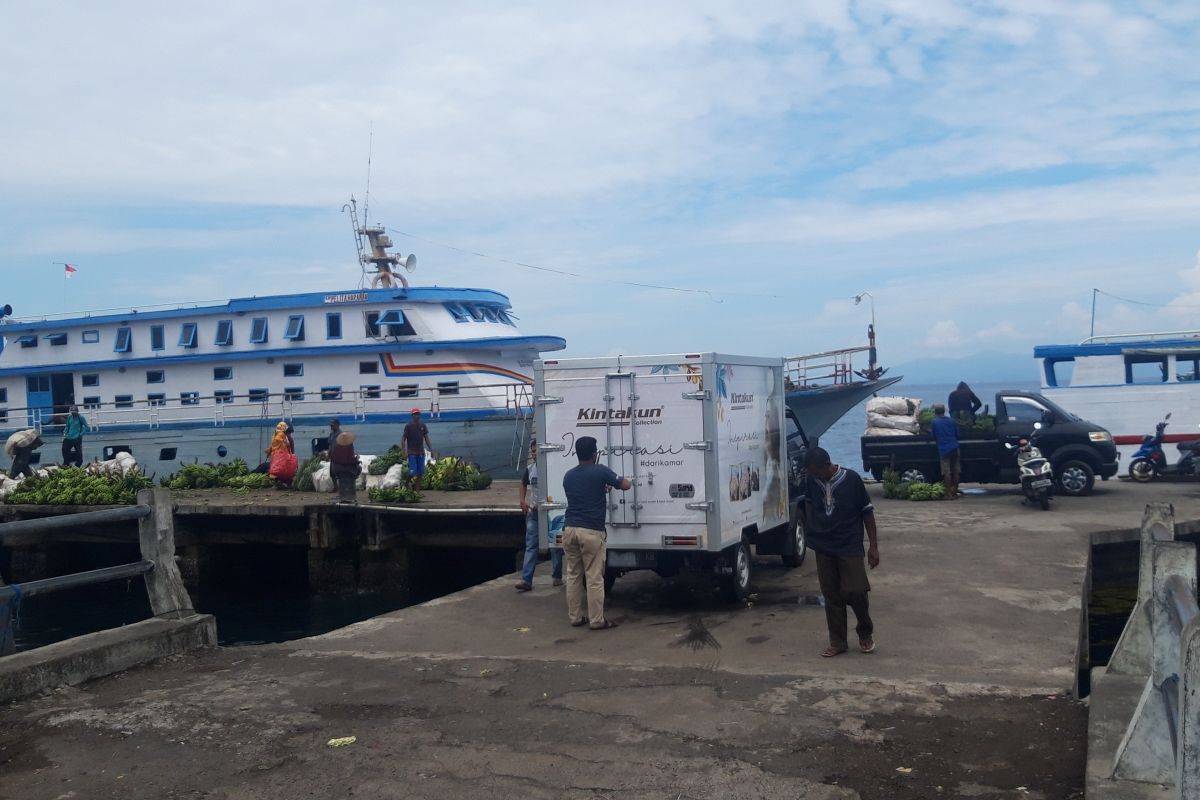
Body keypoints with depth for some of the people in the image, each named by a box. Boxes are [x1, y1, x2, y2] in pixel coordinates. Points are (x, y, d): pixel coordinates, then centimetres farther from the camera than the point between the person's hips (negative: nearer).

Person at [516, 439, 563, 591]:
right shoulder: (529, 469, 5)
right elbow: (523, 484, 23)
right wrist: (523, 500, 8)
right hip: (533, 512, 4)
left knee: (555, 545, 7)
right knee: (530, 546, -1)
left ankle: (557, 576, 20)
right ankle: (526, 580, -5)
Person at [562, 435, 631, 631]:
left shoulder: (568, 476, 11)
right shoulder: (600, 471, -6)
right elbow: (625, 485, 3)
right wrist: (624, 480, 25)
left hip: (570, 530, 5)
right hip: (591, 532, -5)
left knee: (573, 576, 12)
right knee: (594, 578, 0)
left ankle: (575, 617, 17)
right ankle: (597, 621, 4)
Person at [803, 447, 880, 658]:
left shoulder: (851, 479, -13)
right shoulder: (812, 481, -4)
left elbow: (867, 511, -6)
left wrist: (873, 546, -5)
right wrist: (812, 532, 11)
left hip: (850, 546, -3)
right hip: (823, 548, 3)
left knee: (854, 591, -6)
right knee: (831, 596, 7)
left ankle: (865, 632, 21)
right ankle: (837, 642, 18)